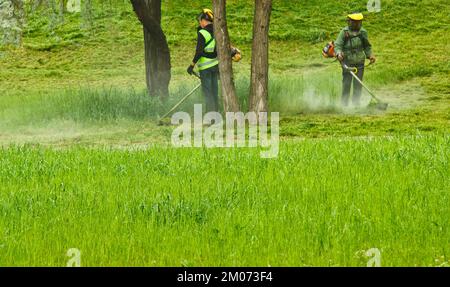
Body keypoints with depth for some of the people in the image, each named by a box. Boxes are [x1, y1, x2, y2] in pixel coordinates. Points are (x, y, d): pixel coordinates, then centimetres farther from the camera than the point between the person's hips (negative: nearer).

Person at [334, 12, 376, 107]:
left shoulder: (363, 32, 6)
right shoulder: (344, 32, -5)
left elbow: (367, 46, 18)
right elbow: (338, 45, -8)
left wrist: (370, 55, 3)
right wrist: (339, 53, -28)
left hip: (359, 62, 3)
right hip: (347, 62, -3)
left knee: (358, 84, 2)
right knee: (346, 84, -3)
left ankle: (356, 103, 11)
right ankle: (344, 104, 4)